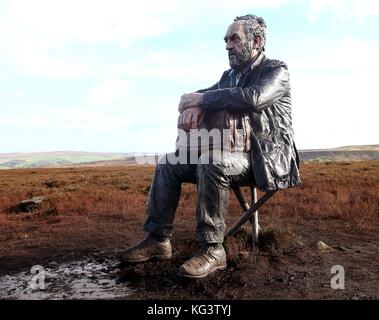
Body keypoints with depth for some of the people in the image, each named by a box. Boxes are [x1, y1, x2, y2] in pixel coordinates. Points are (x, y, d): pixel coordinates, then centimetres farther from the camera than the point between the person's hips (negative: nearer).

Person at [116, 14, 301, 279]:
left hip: (264, 159, -7)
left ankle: (212, 249, -28)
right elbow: (196, 96, 13)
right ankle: (158, 240, -5)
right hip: (231, 154, 7)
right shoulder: (230, 75, 19)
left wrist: (202, 99, -17)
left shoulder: (276, 71, -2)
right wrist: (193, 106, -13)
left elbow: (252, 98, -24)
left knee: (210, 161, -36)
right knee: (168, 164, -3)